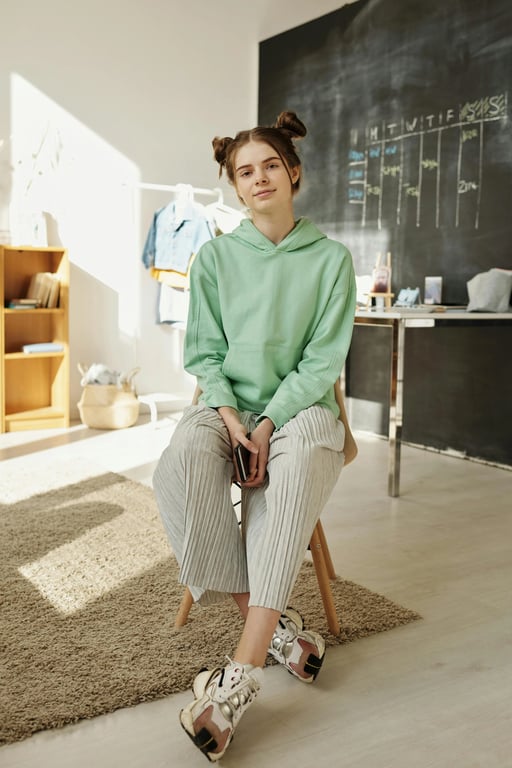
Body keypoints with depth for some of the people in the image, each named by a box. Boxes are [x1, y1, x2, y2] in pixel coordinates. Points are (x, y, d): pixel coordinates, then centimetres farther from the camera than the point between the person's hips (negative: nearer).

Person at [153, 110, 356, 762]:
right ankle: (273, 622, -24)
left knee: (296, 472, -37)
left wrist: (270, 421, -16)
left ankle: (240, 674, -37)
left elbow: (324, 359, -3)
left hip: (299, 406, -1)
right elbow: (204, 352, 6)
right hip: (226, 402, 2)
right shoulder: (216, 256, 8)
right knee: (180, 467, -33)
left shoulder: (330, 258, 4)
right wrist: (229, 414, -13)